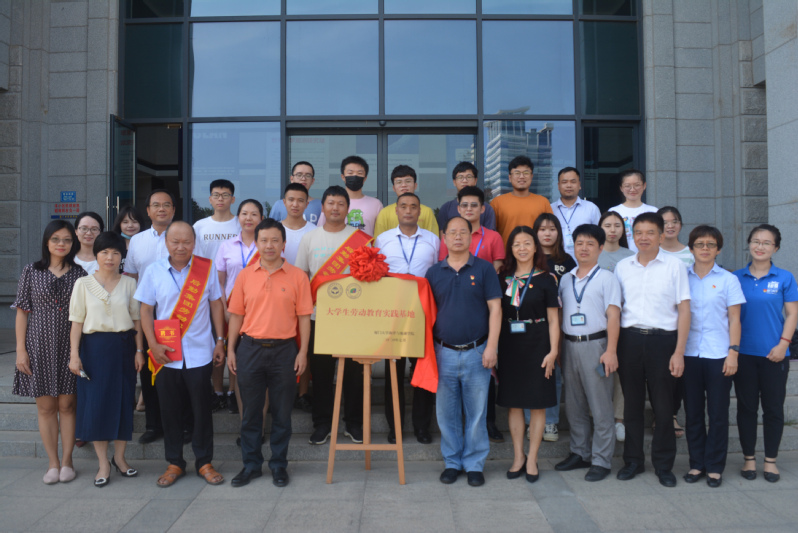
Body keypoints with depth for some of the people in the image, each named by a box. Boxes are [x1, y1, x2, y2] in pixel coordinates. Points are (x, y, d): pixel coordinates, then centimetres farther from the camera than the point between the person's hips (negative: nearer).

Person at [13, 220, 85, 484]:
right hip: (40, 347, 0)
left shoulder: (80, 274, 3)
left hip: (70, 347, 0)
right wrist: (21, 350, -3)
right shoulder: (31, 272, 2)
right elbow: (22, 312, 2)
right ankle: (53, 463, 16)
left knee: (67, 405, 4)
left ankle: (66, 460, 15)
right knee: (45, 407, 6)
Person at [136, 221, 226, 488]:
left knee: (202, 409, 5)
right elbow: (146, 309, 2)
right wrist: (153, 344, -7)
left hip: (199, 352, -1)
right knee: (170, 410, 9)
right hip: (166, 354, 1)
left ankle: (204, 462, 19)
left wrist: (220, 340, 3)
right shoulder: (154, 271, 1)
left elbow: (216, 304, 6)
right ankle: (174, 463, 23)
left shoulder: (207, 268, 0)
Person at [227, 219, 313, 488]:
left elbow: (304, 317, -1)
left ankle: (279, 465, 22)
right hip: (250, 348, 2)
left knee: (282, 412, 7)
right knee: (250, 411, 10)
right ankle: (251, 464, 23)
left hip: (284, 350, -1)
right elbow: (236, 314, 8)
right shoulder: (245, 275, 5)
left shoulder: (297, 276, -1)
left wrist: (303, 352, -5)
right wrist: (230, 349, 3)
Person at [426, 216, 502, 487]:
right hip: (444, 352, 2)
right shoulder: (434, 272, 7)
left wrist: (491, 347, -9)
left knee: (476, 412, 6)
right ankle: (452, 462, 24)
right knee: (447, 413, 9)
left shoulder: (484, 269, 1)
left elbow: (495, 308, -2)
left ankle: (475, 463, 20)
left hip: (476, 352, -2)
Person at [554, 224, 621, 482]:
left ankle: (601, 460, 8)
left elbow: (613, 315, -7)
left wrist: (611, 350, -15)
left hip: (595, 345, -5)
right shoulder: (565, 279, 13)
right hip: (569, 345, 5)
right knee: (574, 405, 12)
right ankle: (579, 453, 25)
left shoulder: (606, 278, -1)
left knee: (601, 407, -1)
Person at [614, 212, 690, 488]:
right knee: (632, 403, 9)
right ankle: (633, 460, 23)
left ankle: (664, 465, 18)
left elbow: (684, 310, -1)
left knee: (663, 405, 3)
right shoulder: (622, 267, 9)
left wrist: (679, 352, -7)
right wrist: (612, 347, 5)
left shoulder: (675, 266, 1)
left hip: (662, 339, -2)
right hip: (629, 338, 2)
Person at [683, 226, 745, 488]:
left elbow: (734, 319, 3)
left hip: (718, 355, -1)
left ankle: (715, 466, 15)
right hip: (689, 353, 2)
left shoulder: (728, 280, 3)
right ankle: (696, 463, 19)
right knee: (693, 411, 8)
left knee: (718, 412, 3)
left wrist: (733, 352, -6)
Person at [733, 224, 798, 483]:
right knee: (746, 406, 7)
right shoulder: (737, 278, 3)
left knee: (773, 408, 6)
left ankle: (770, 460, 20)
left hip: (774, 354, -1)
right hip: (744, 353, 1)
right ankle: (749, 458, 19)